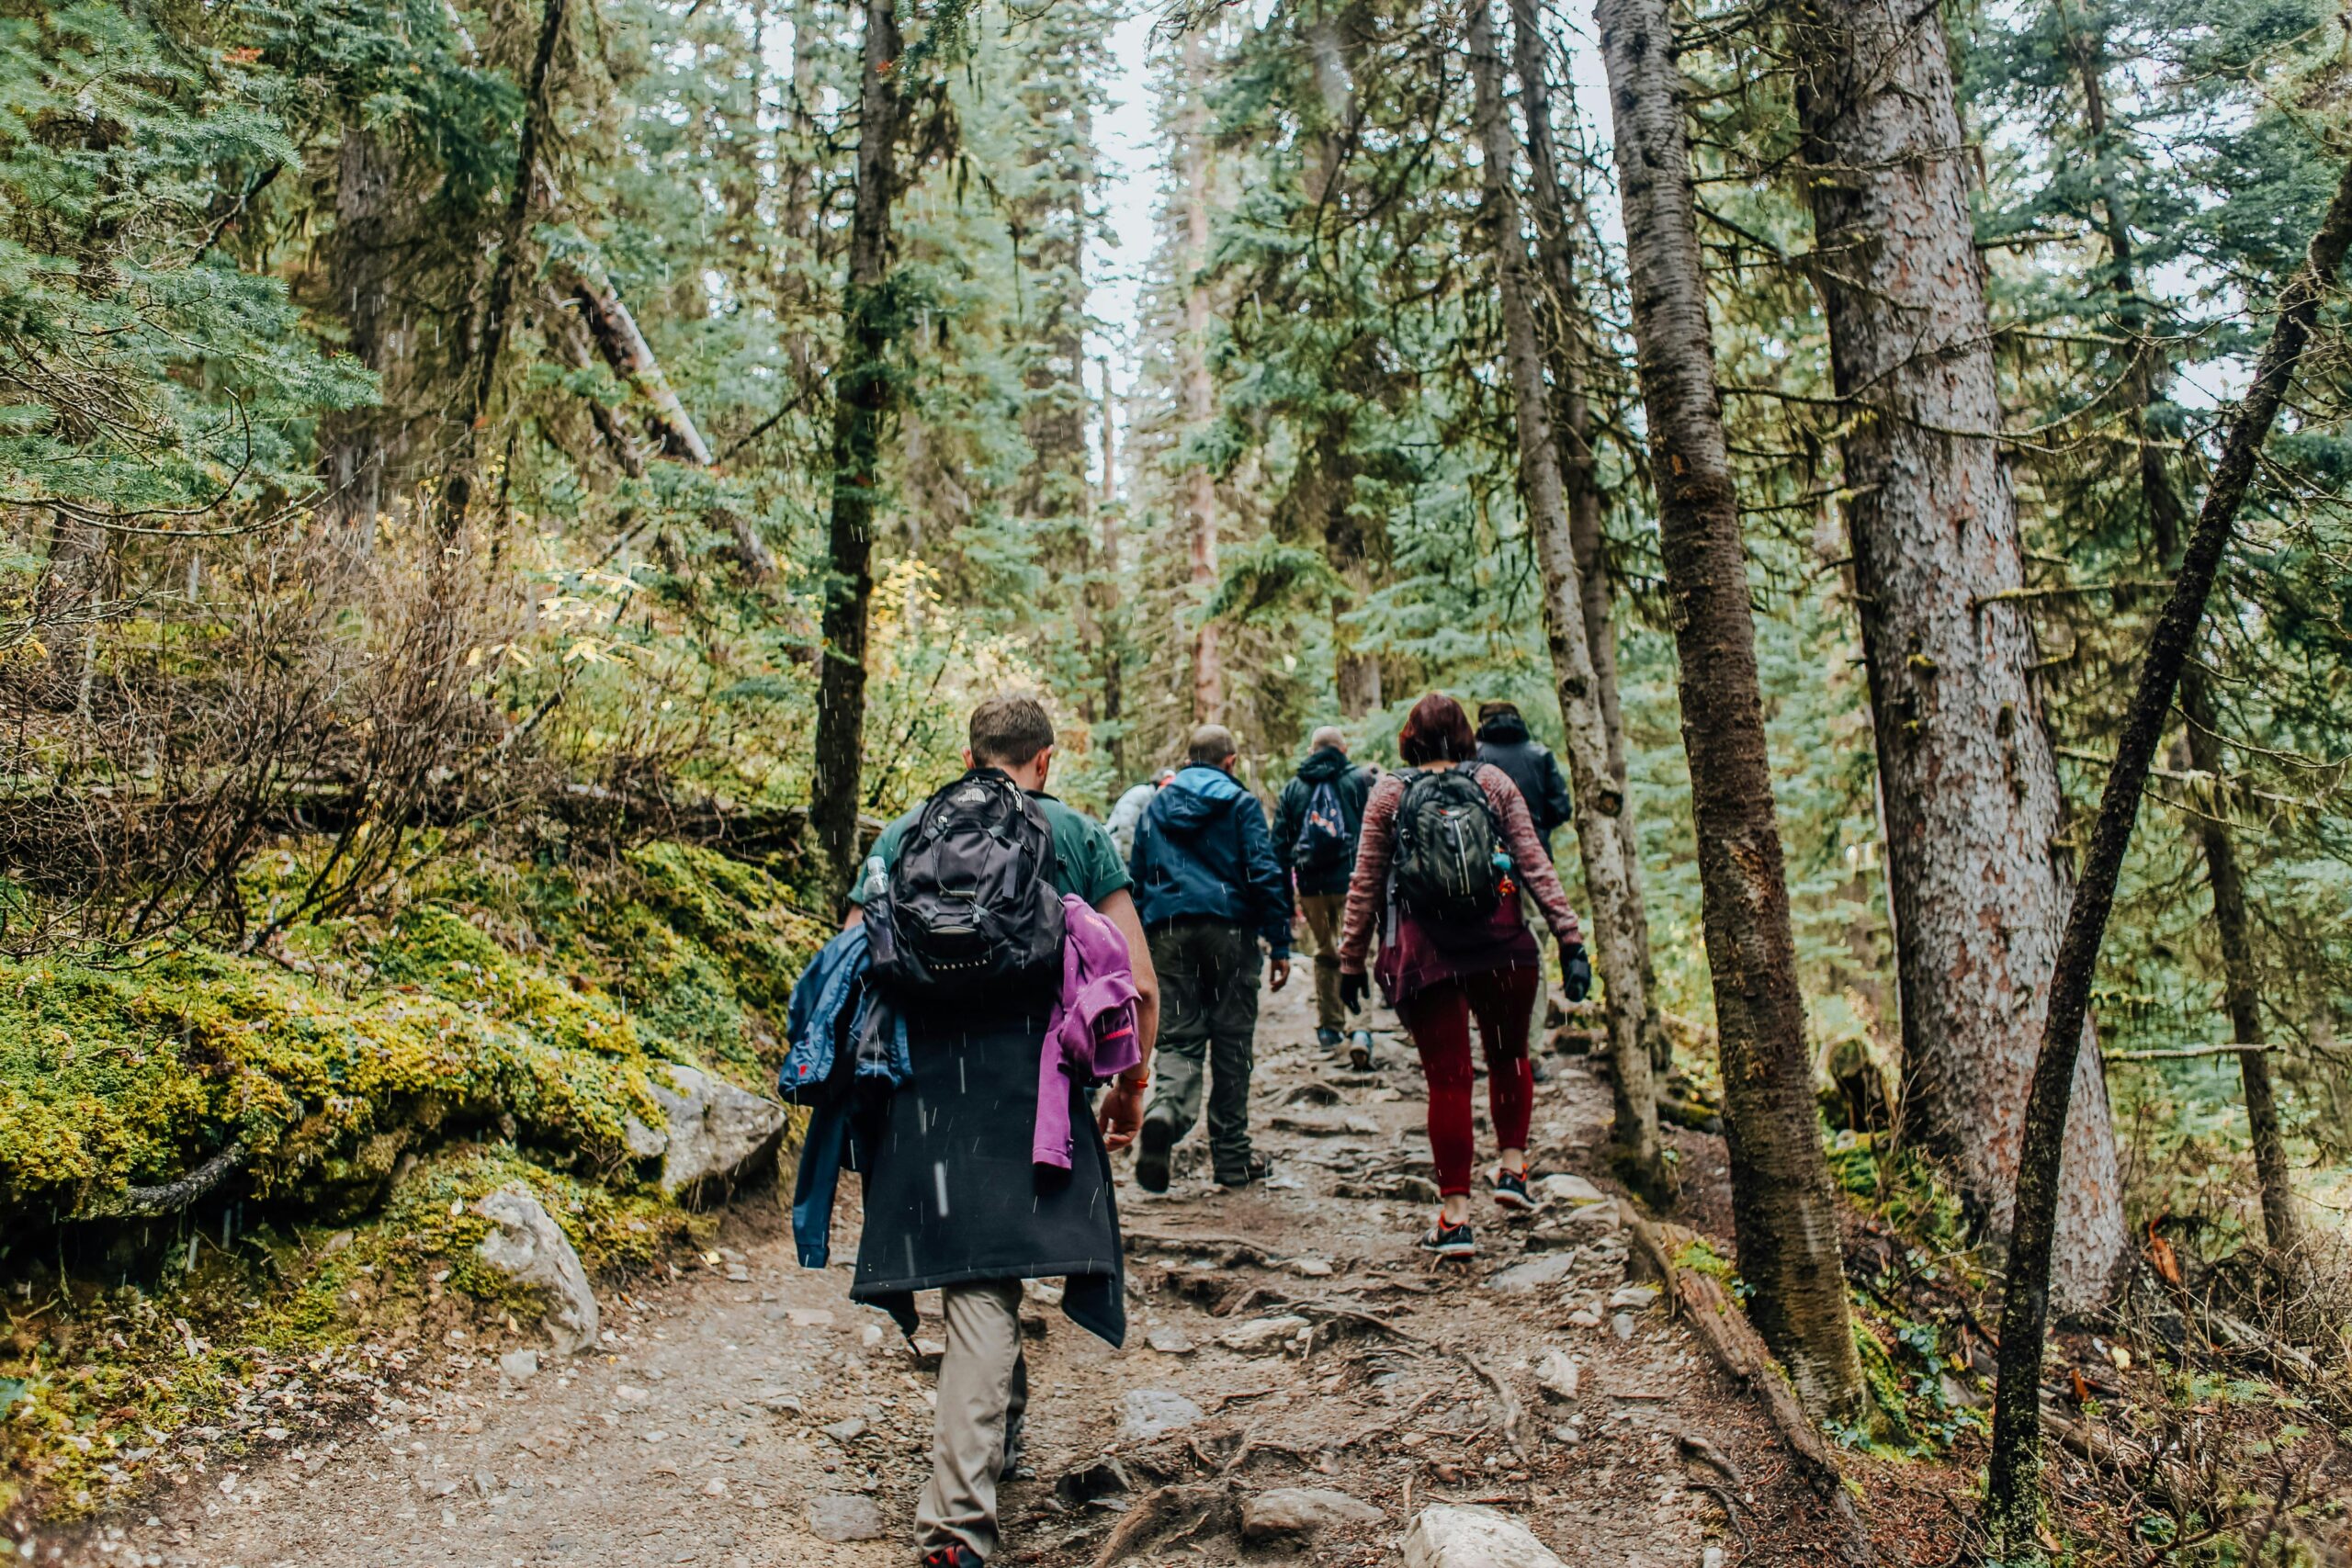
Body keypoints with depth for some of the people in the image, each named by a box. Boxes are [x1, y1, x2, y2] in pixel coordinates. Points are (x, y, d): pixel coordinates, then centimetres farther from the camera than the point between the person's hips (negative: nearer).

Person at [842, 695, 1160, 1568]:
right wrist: (1131, 1085, 13)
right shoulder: (1077, 837, 6)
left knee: (976, 1282, 17)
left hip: (923, 1086, 2)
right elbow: (1139, 986, 1)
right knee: (986, 1284, 3)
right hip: (1033, 1089, -2)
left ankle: (999, 1425, 37)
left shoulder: (903, 834, 11)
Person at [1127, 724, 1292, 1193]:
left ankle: (1165, 1111, -27)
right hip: (1229, 930, -2)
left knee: (1181, 1037, 5)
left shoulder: (1156, 806, 13)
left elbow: (1135, 878, 14)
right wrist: (1280, 945, -3)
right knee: (1231, 1042, 6)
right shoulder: (1240, 803, 1)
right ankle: (1232, 1159, 13)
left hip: (1169, 932, 3)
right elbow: (1265, 873, -6)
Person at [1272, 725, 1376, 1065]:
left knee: (1325, 953, 17)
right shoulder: (1361, 780, 1)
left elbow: (1280, 845, 9)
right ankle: (1361, 1029, -15)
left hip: (1311, 885, 3)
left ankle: (1329, 1027, 24)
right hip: (1353, 881, -3)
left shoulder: (1293, 789, 10)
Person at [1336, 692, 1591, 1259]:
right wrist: (1569, 938, 2)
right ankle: (1512, 1166, 19)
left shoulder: (1388, 793, 3)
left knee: (1448, 1078, 4)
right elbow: (1535, 865, 0)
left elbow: (1365, 884, 4)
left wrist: (1351, 960, 10)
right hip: (1500, 942, 1)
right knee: (1509, 1057, 23)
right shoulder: (1494, 782, 4)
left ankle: (1455, 1216, 4)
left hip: (1423, 948, -1)